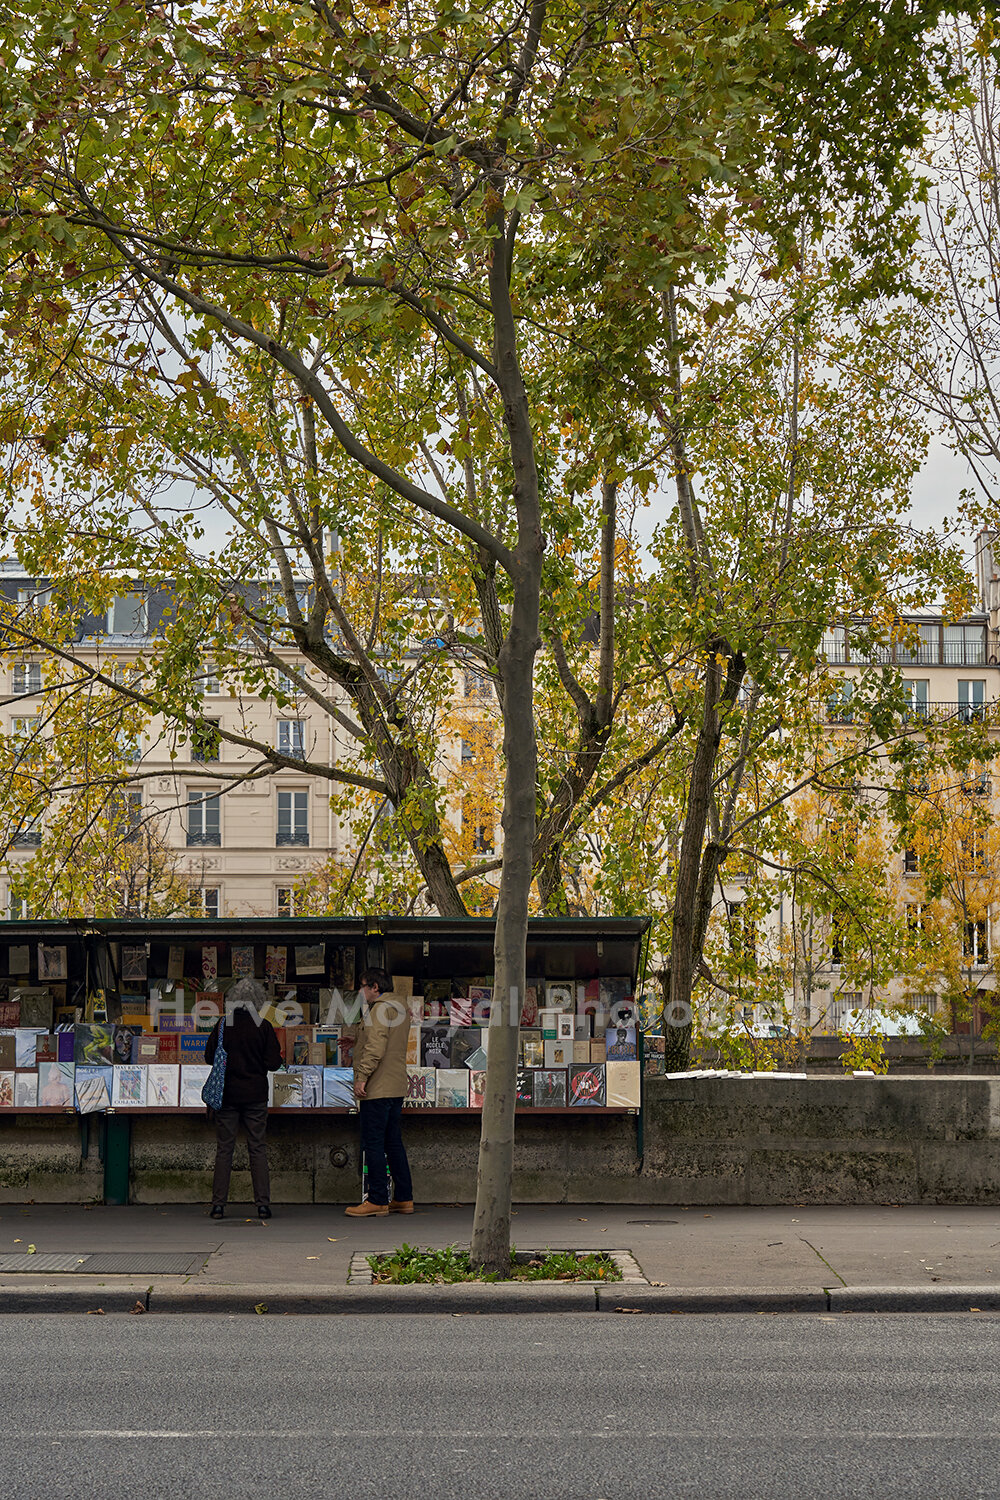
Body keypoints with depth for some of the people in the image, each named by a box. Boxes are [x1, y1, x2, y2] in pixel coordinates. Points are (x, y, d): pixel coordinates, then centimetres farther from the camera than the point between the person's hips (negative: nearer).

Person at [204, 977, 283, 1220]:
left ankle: (218, 1203, 4)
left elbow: (209, 1057, 1)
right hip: (255, 1095, 0)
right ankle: (263, 1204, 3)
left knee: (224, 1149, 6)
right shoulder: (263, 1026, -7)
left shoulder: (222, 1024, -5)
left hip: (227, 1093, 1)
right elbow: (273, 1063, -6)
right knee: (258, 1149, 6)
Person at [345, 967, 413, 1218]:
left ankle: (378, 1201, -6)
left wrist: (362, 1077, -22)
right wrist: (356, 1040, 31)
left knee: (373, 1144, -6)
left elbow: (376, 1047, -21)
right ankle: (403, 1199, 15)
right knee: (393, 1143, 13)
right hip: (396, 1087, 10)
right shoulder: (401, 1007, 17)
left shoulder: (381, 1009, -12)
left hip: (377, 1089, -10)